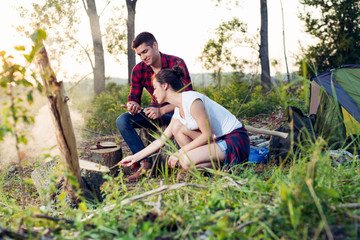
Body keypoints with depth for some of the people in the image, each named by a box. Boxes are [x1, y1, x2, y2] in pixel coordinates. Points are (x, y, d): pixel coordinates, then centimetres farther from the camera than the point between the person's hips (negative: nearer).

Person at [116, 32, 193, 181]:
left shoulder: (176, 63, -18)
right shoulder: (138, 70, -5)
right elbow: (134, 98, -1)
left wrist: (162, 111, -37)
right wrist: (132, 106, -29)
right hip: (157, 109, 5)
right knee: (122, 121, -17)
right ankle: (146, 164, -19)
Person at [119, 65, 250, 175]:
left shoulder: (191, 100, -20)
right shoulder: (178, 111, 9)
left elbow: (207, 134, -20)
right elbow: (162, 140, 14)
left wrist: (181, 152, -13)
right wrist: (135, 157, 15)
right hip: (218, 139, 9)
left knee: (186, 162, -23)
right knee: (177, 127, 2)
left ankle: (223, 165, -1)